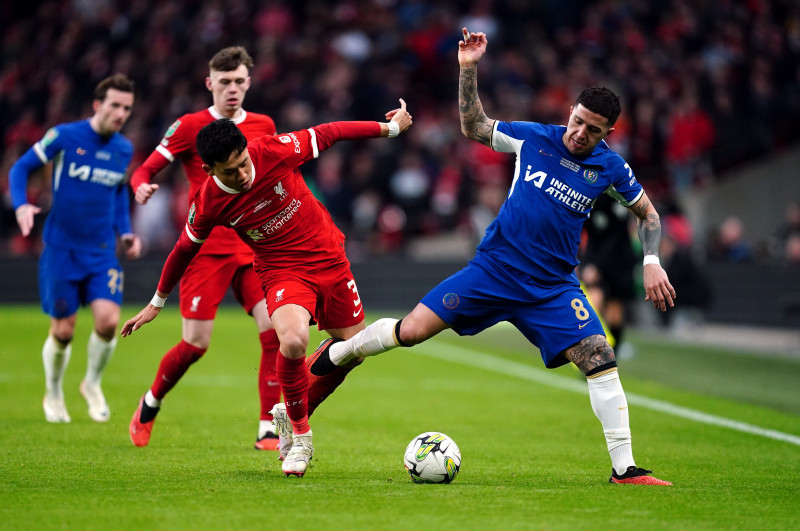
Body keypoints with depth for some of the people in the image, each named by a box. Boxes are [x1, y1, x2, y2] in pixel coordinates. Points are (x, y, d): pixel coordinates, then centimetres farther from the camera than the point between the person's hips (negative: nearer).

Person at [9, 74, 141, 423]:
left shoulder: (124, 149, 6)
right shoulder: (64, 137, -9)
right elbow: (21, 167, -1)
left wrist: (125, 231, 11)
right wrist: (21, 205, -19)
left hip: (102, 251, 3)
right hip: (61, 248, -3)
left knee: (108, 319, -16)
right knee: (63, 331, -1)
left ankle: (92, 384, 13)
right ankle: (53, 394, 27)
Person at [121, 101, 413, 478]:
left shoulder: (275, 151, -21)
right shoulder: (209, 204, -19)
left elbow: (327, 134, -5)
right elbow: (185, 249, 0)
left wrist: (390, 128, 5)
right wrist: (156, 304, 11)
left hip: (329, 259, 3)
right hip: (282, 272, -3)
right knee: (293, 340, -31)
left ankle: (291, 414, 31)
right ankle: (300, 434, -10)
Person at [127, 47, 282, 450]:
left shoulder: (263, 126, 9)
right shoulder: (190, 127, -3)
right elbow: (146, 170, -1)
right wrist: (142, 187, -23)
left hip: (252, 248, 3)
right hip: (206, 248, -3)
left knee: (275, 330, -13)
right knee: (195, 344, -6)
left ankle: (267, 430, -5)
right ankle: (150, 405, 23)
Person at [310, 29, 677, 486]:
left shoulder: (610, 168, -2)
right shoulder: (534, 137, -3)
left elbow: (648, 214, 13)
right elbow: (473, 126, 9)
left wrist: (652, 262, -1)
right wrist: (469, 69, -3)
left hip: (553, 286, 1)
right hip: (495, 269, 0)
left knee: (600, 360, -16)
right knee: (410, 331, -8)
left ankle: (625, 469, -8)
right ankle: (339, 352, 23)